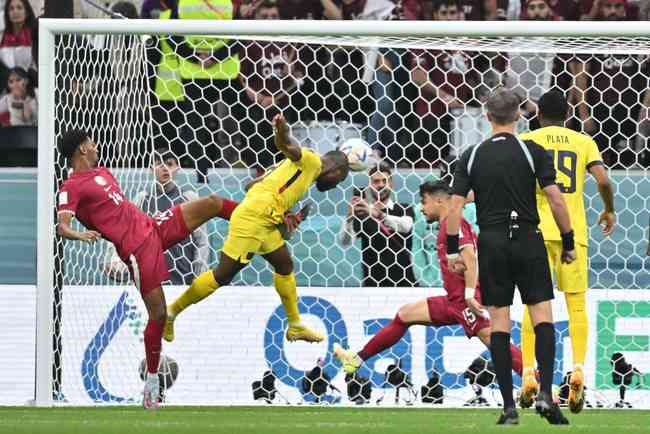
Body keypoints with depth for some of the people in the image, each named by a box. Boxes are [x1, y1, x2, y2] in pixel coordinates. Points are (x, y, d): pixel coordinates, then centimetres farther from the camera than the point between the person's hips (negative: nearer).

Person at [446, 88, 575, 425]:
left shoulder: (472, 156, 4)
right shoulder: (533, 152, -1)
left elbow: (455, 206, 1)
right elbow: (556, 200, -6)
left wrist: (452, 250, 8)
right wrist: (568, 243, 4)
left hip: (491, 244, 1)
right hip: (528, 239, -1)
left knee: (499, 324, 4)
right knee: (542, 316, 3)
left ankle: (508, 406, 1)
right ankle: (544, 393, -14)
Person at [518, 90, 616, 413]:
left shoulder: (526, 141, 6)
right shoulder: (583, 142, 8)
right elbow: (603, 181, -4)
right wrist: (609, 211, 14)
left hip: (537, 231, 0)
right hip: (574, 232, 0)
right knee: (577, 305, 6)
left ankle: (528, 373, -3)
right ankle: (578, 369, -11)